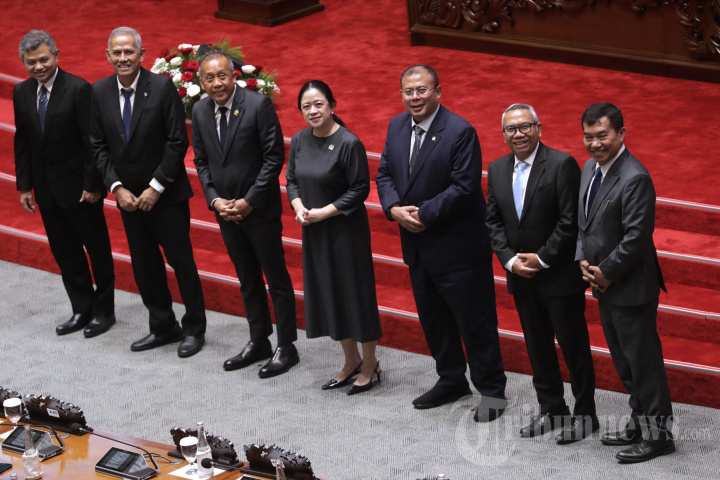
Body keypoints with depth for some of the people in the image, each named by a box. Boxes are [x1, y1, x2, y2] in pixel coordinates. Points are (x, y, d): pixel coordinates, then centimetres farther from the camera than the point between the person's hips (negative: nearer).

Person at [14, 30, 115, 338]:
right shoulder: (22, 93, 3)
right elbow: (22, 142, 8)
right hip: (46, 188, 6)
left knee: (97, 249, 8)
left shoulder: (78, 89, -15)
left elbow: (91, 141, -15)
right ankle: (82, 310, 23)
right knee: (64, 252, 12)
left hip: (78, 185, -6)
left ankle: (103, 310, 20)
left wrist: (93, 185, -15)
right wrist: (24, 186, 6)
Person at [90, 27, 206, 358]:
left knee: (181, 260, 3)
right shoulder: (100, 92, 0)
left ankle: (194, 329, 16)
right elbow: (99, 145, 3)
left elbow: (177, 141, -13)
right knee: (144, 266, 11)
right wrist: (117, 187, -7)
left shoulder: (162, 87, -13)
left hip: (166, 194, -4)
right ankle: (163, 327, 23)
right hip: (129, 195, 4)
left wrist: (156, 187, -15)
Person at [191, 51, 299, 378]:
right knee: (247, 280, 16)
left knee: (277, 278, 3)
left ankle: (286, 347, 11)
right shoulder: (200, 111, 2)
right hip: (226, 211, 6)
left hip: (259, 208, -6)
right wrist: (215, 200, -5)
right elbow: (201, 161, 9)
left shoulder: (258, 105, -15)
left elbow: (274, 156, -14)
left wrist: (249, 201, -16)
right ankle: (258, 342, 27)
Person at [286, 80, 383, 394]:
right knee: (327, 295, 14)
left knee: (355, 293, 2)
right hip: (314, 231, 6)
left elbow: (360, 189, -15)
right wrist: (299, 208, -7)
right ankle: (351, 361, 31)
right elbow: (292, 179, 11)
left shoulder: (348, 143, -17)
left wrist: (323, 212, -17)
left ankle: (370, 365, 17)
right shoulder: (299, 141, 2)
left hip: (345, 230, -6)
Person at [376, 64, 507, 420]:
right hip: (417, 243, 8)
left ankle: (491, 390, 13)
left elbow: (464, 187, -20)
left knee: (474, 320, 1)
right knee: (433, 319, 19)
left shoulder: (460, 132, -17)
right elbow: (385, 173, 9)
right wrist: (395, 208, -9)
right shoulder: (397, 126, 5)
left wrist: (424, 214, -20)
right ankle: (451, 381, 35)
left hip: (457, 245, -7)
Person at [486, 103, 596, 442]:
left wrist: (543, 259, -16)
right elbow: (493, 221, 8)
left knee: (574, 345, 3)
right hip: (521, 275, 6)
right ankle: (551, 410, 27)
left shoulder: (561, 164, -13)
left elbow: (570, 221, -16)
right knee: (537, 347, 14)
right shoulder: (497, 169, 6)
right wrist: (510, 260, -5)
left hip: (560, 274, -6)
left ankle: (584, 414, 13)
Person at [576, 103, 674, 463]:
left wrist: (606, 272, -15)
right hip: (604, 284, 9)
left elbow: (636, 237, -24)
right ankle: (639, 424, 31)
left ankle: (657, 435, 10)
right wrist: (584, 261, 0)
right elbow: (583, 221, 15)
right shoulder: (590, 168, 7)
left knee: (643, 361, 0)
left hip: (630, 287, -9)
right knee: (624, 362, 18)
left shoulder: (635, 178, -22)